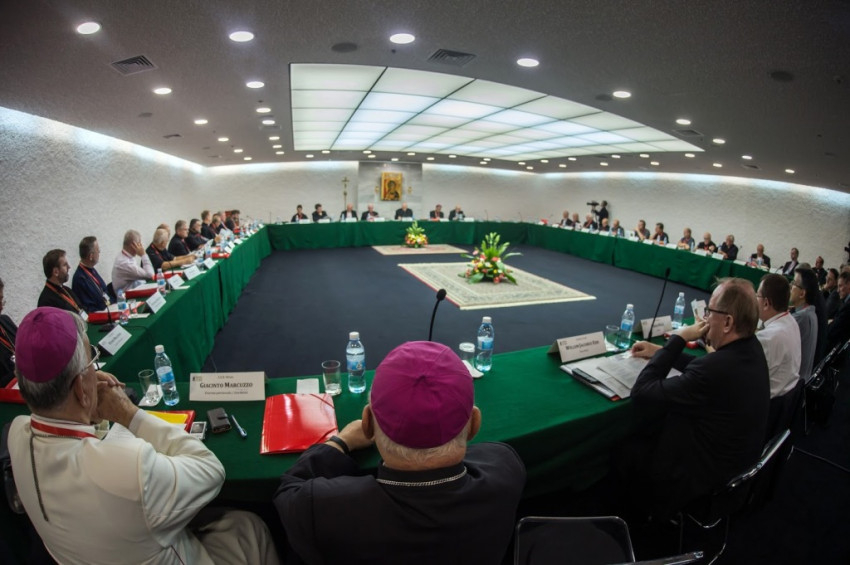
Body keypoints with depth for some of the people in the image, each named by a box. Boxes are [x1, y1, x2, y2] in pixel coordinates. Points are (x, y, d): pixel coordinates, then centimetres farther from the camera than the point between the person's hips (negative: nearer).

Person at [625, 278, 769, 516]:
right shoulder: (750, 347, -8)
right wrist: (662, 352, 7)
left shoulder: (716, 368, -39)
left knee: (624, 450, 8)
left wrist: (677, 340, -25)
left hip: (707, 472, -9)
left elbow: (641, 394, -31)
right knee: (646, 433, 21)